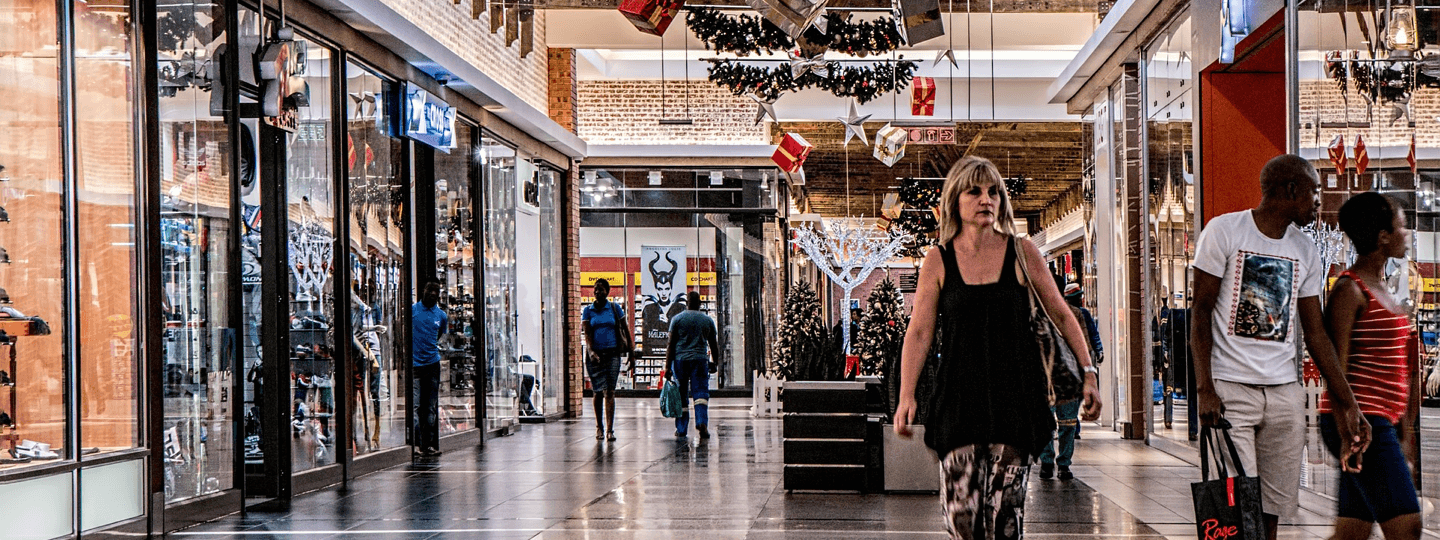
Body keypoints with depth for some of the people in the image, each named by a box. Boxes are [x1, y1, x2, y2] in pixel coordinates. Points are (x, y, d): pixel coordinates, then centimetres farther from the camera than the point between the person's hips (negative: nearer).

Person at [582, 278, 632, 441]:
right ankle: (599, 427, 19)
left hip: (612, 354, -1)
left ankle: (609, 429, -11)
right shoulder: (588, 310, 6)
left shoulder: (615, 308, 6)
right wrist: (591, 351, -19)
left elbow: (625, 330, 12)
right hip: (595, 355, 1)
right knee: (598, 392, 5)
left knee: (610, 391, -7)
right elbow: (587, 333, -3)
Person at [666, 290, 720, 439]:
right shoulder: (708, 320, 7)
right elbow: (714, 345, 11)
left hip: (680, 360, 0)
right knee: (701, 393, -2)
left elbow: (670, 345, -2)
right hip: (700, 360, 0)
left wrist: (667, 367, -2)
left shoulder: (677, 319, 1)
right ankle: (702, 423, -23)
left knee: (681, 397, 8)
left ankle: (681, 429, 14)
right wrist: (714, 363, 22)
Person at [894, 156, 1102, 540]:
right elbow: (919, 333, 2)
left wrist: (1088, 374, 4)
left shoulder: (1022, 253, 3)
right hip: (960, 394, 0)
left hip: (1015, 393, 0)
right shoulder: (938, 260, 3)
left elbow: (1061, 314, 10)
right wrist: (906, 397, -7)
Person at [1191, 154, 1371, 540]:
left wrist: (1347, 405, 10)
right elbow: (1200, 312, -4)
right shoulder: (1225, 230, -2)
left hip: (1285, 392, 5)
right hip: (1230, 387, -5)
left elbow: (1316, 334, 15)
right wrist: (1204, 388, -14)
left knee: (1273, 509, 3)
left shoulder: (1305, 251, 14)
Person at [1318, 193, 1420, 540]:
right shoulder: (1350, 289, -9)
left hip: (1381, 421, 9)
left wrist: (1404, 431, 21)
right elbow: (1337, 366, -14)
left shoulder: (1383, 290, 19)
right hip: (1359, 422, -9)